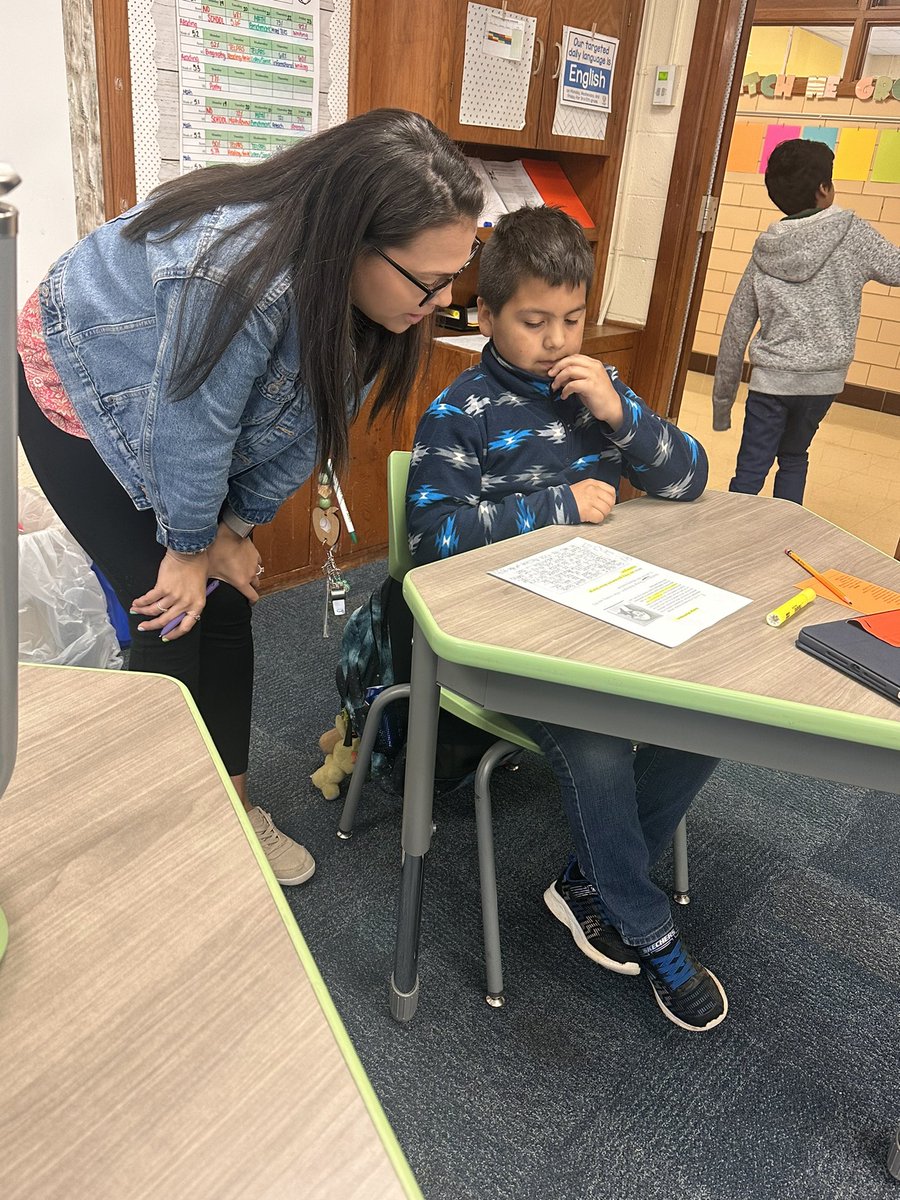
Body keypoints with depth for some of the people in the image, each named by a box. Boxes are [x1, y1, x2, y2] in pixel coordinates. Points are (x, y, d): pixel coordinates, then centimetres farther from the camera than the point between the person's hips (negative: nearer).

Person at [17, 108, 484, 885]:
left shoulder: (364, 283, -18)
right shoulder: (240, 275, -42)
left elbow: (312, 416, -8)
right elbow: (188, 429, -30)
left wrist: (237, 528, -5)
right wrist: (191, 547, -14)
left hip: (184, 409, 6)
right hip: (78, 396, -6)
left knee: (226, 606, 5)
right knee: (171, 613, -7)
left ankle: (233, 802, 22)